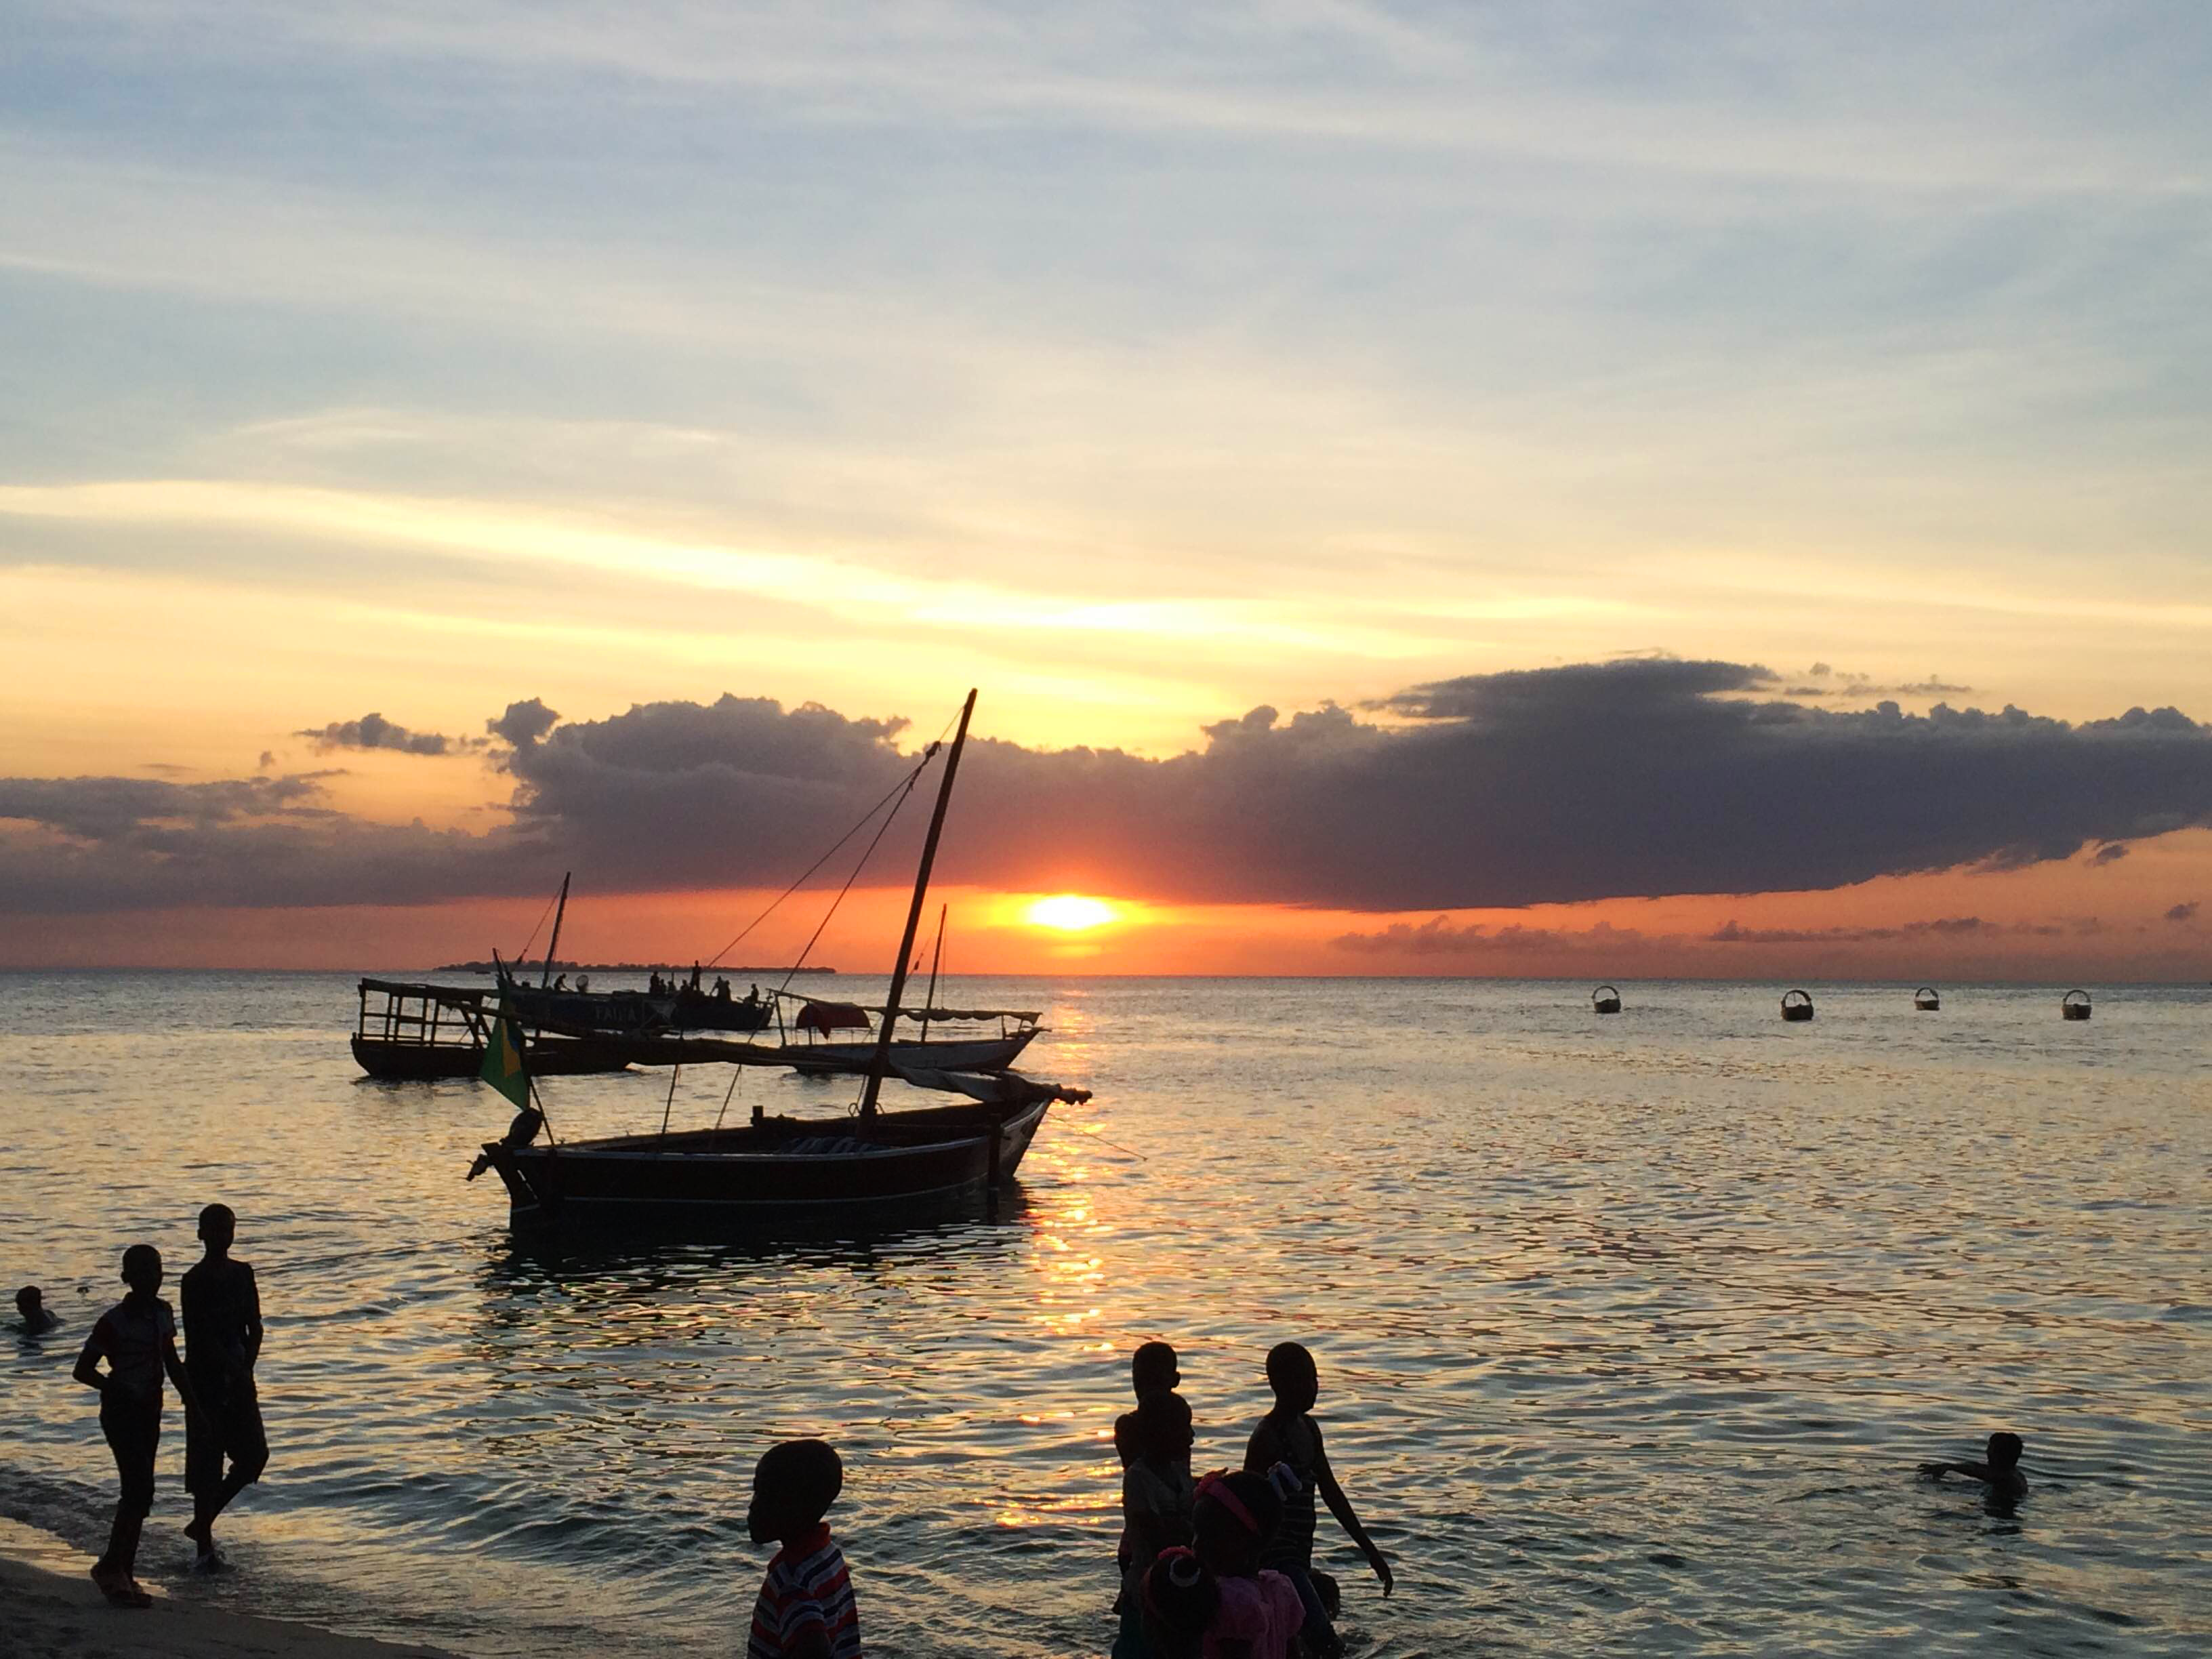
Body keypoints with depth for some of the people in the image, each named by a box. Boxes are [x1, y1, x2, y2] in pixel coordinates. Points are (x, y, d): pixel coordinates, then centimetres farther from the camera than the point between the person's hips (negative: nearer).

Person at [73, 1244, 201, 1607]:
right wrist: (116, 1389, -20)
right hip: (121, 1413, -7)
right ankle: (112, 1567, -2)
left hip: (149, 1412, 7)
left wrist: (191, 1400, 14)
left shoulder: (162, 1313, 6)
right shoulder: (114, 1322, -14)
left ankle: (123, 1573, 15)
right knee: (140, 1489, -14)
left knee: (139, 1493, 8)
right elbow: (83, 1370, -9)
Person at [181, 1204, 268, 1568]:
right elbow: (200, 1337, -16)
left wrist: (247, 1367, -6)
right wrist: (234, 1369, -21)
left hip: (237, 1377, 6)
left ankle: (202, 1524, 21)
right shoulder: (195, 1281, -10)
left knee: (255, 1455, 4)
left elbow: (255, 1327, 9)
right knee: (207, 1465, -1)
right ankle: (204, 1546, 9)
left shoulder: (242, 1274, 9)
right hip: (205, 1378, -6)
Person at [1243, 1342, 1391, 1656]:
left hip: (1298, 1559, 9)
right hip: (1277, 1559, -9)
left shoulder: (1308, 1429, 11)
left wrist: (1369, 1550, 20)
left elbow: (1331, 1493, 19)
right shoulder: (1268, 1436, -15)